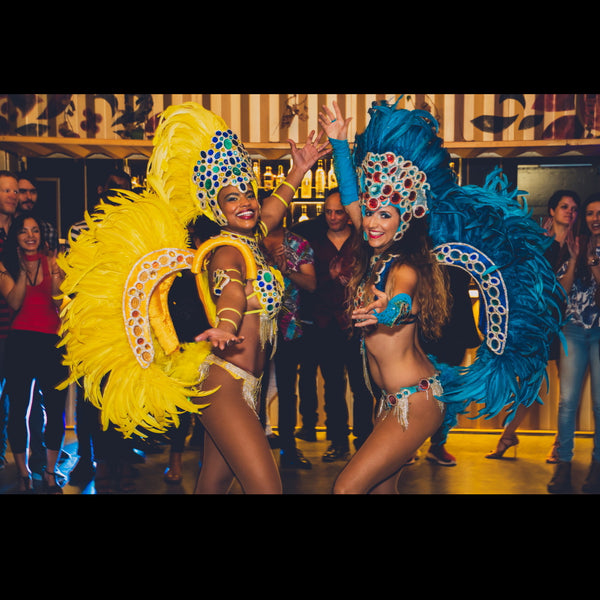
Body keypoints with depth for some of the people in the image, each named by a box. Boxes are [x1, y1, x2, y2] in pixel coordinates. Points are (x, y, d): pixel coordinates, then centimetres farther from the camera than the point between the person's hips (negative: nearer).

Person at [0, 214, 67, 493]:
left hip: (51, 342, 0)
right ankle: (23, 474, 17)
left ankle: (50, 473, 12)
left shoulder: (51, 261, 6)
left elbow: (60, 304, 0)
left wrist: (55, 275, -14)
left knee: (56, 409, -1)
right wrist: (23, 269, -12)